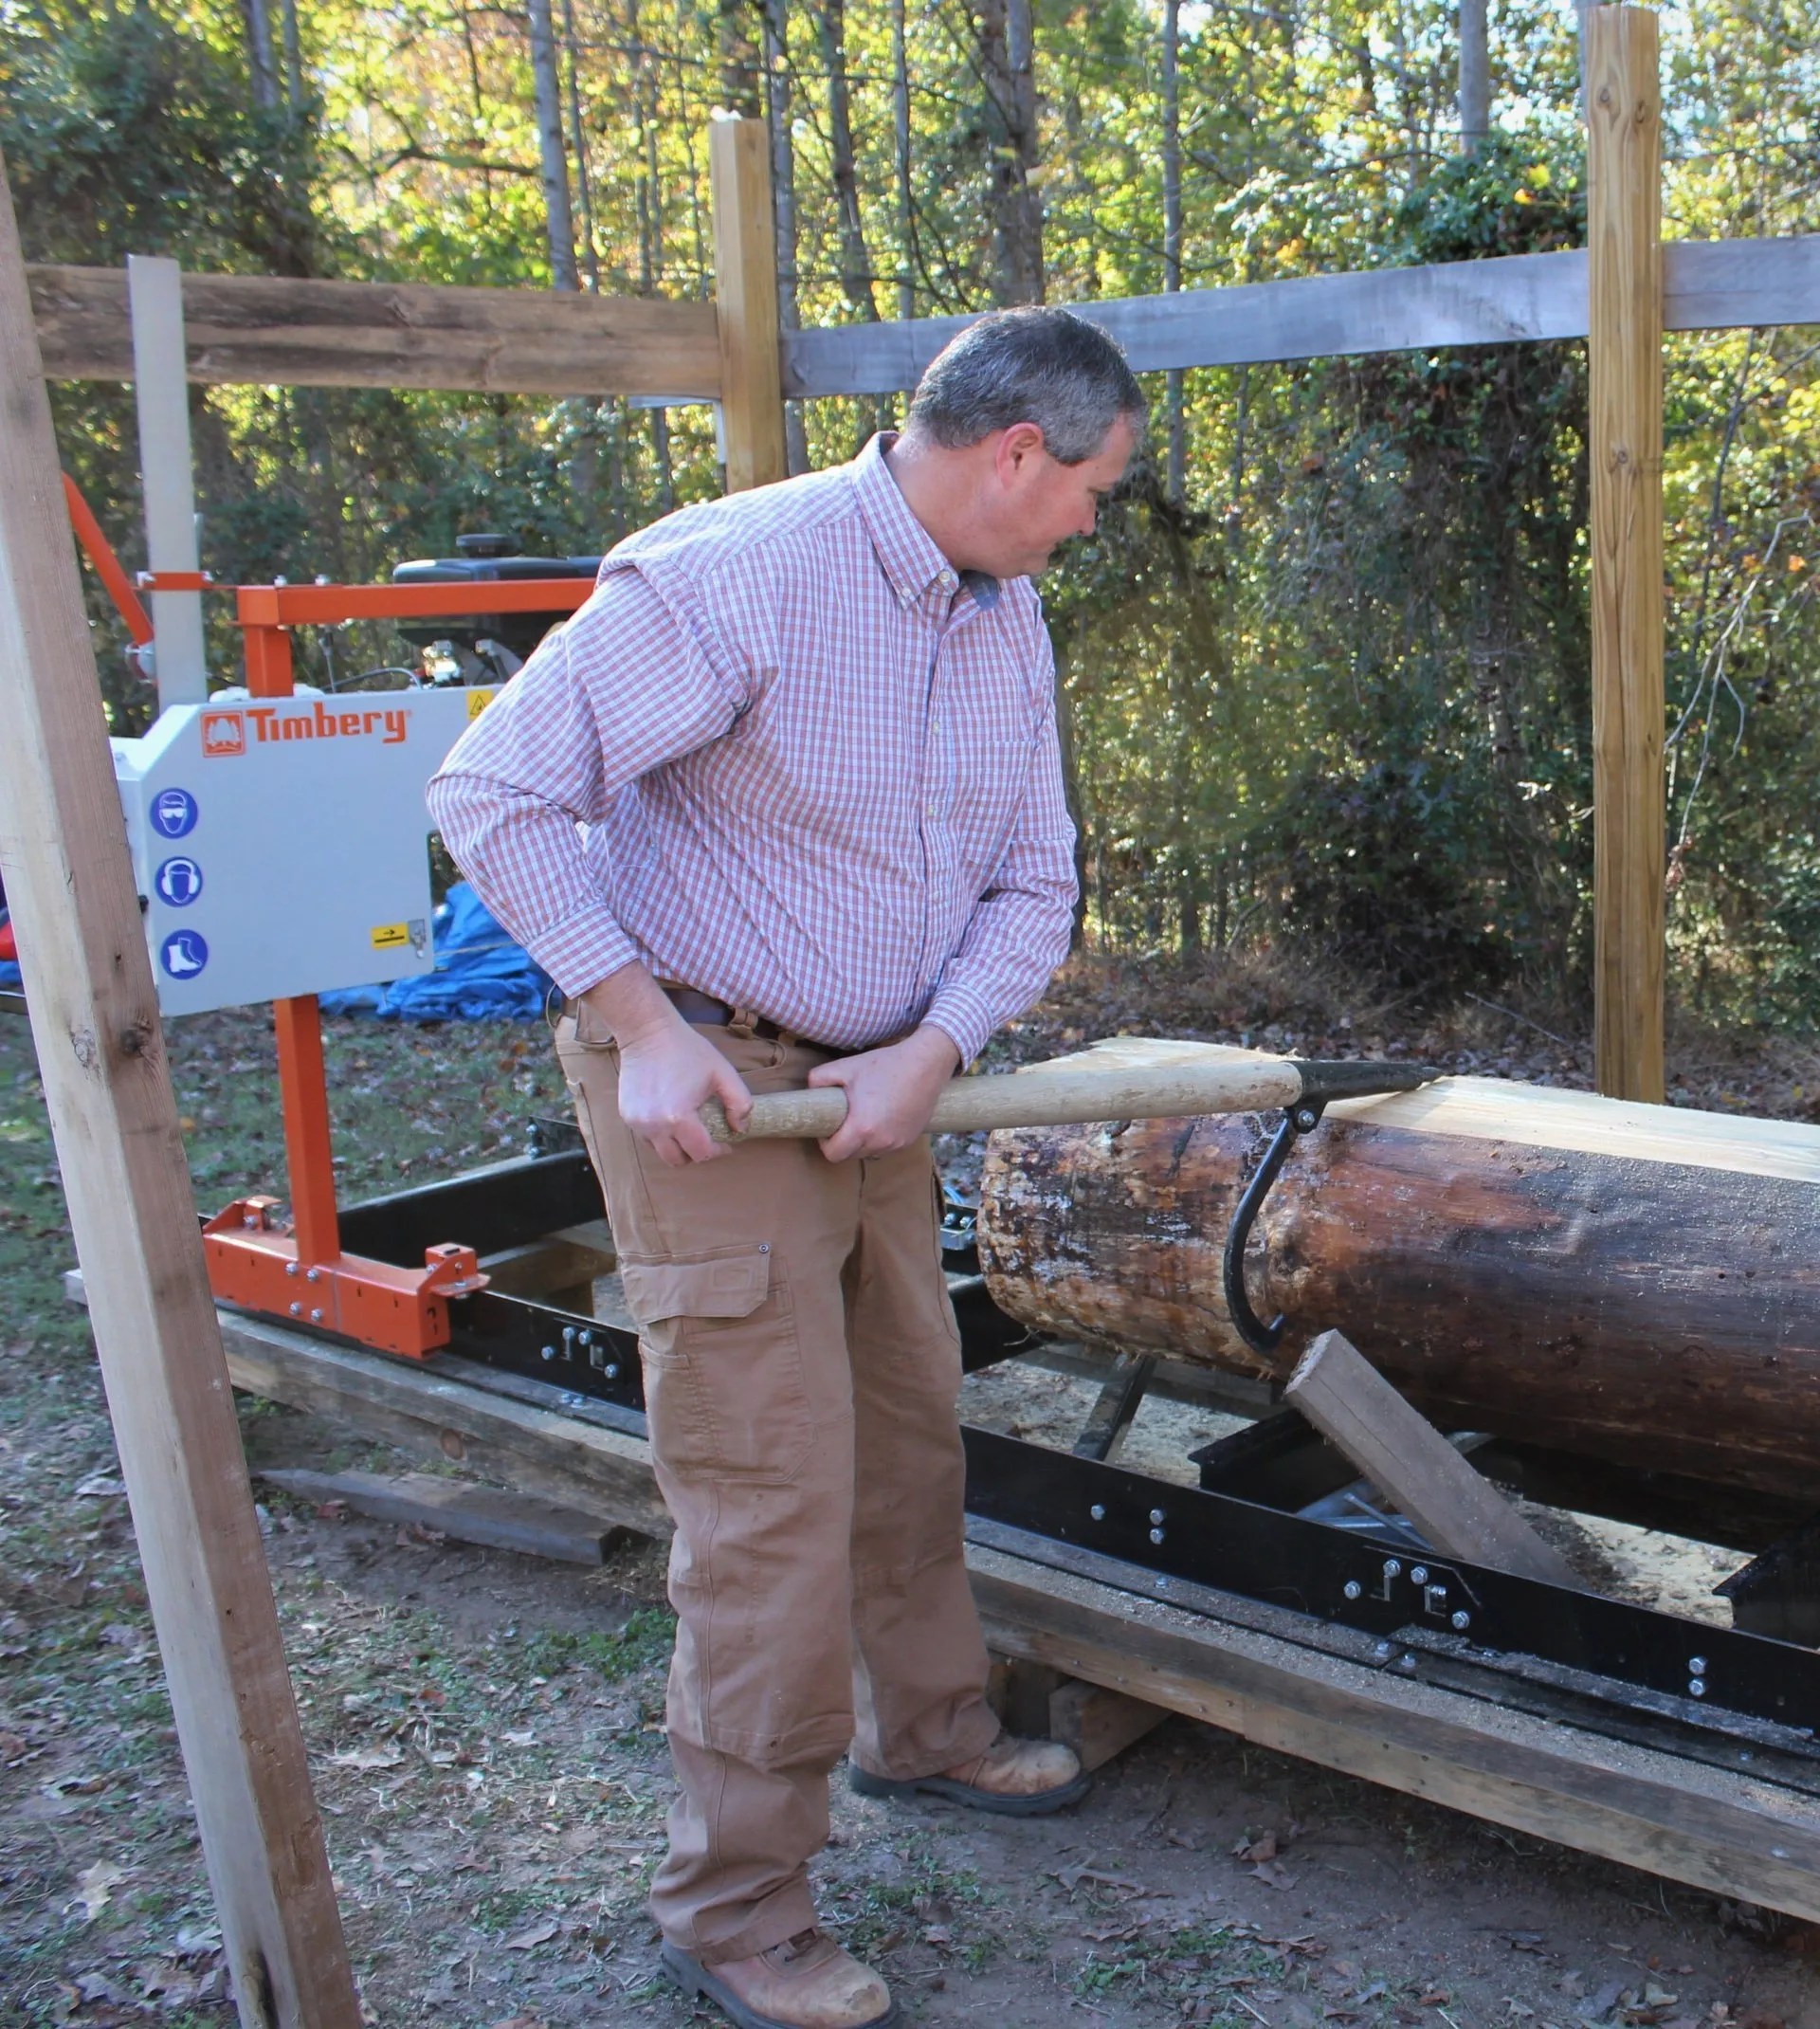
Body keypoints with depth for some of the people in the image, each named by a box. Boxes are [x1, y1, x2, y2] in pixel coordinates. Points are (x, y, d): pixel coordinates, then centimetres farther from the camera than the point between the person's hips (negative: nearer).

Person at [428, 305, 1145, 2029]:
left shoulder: (1007, 627, 5)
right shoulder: (730, 578, -22)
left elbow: (1031, 886, 7)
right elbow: (493, 792, -21)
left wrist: (930, 1054, -11)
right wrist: (642, 1026, -23)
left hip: (875, 1090, 8)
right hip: (704, 1089, -8)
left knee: (909, 1426, 20)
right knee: (772, 1499, -5)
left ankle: (925, 1727, 44)